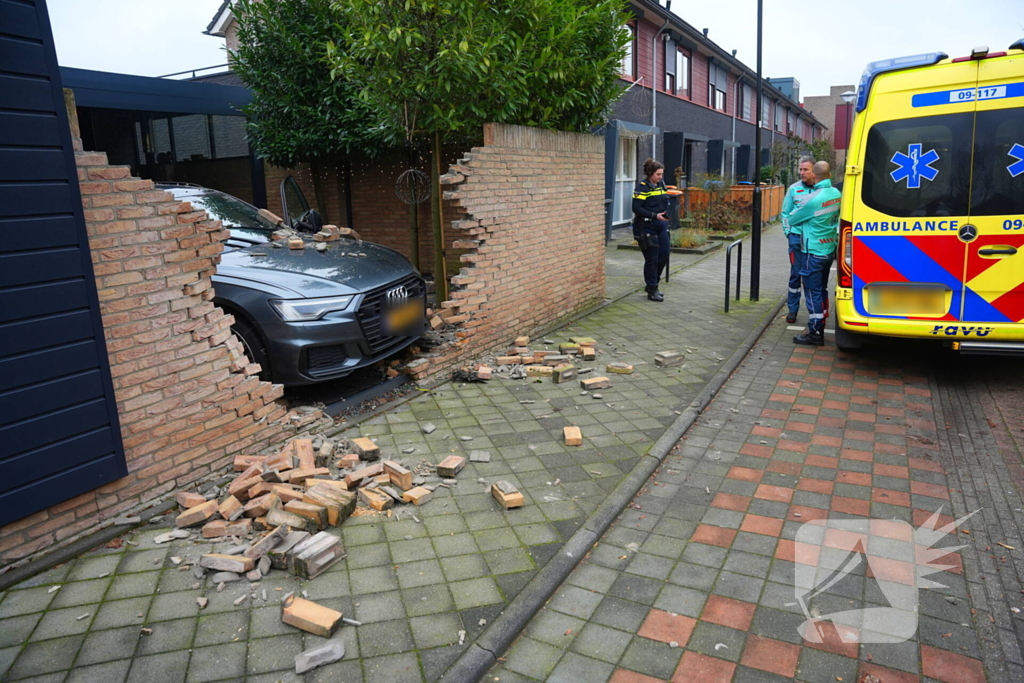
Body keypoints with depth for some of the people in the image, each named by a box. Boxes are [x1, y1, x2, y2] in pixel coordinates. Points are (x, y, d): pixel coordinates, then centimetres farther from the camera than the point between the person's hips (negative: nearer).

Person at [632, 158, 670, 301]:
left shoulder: (661, 184, 11)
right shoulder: (642, 186, -11)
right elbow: (636, 208, -16)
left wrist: (666, 215, 5)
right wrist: (655, 215, -22)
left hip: (661, 226, 7)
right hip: (646, 227, -7)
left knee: (663, 256, 7)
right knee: (652, 259, -1)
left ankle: (651, 284, 26)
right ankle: (652, 290, 12)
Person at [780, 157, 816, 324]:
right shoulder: (794, 189, 2)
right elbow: (785, 213, 9)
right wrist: (788, 232, 2)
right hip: (797, 237, 0)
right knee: (796, 274, 5)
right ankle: (792, 309, 14)